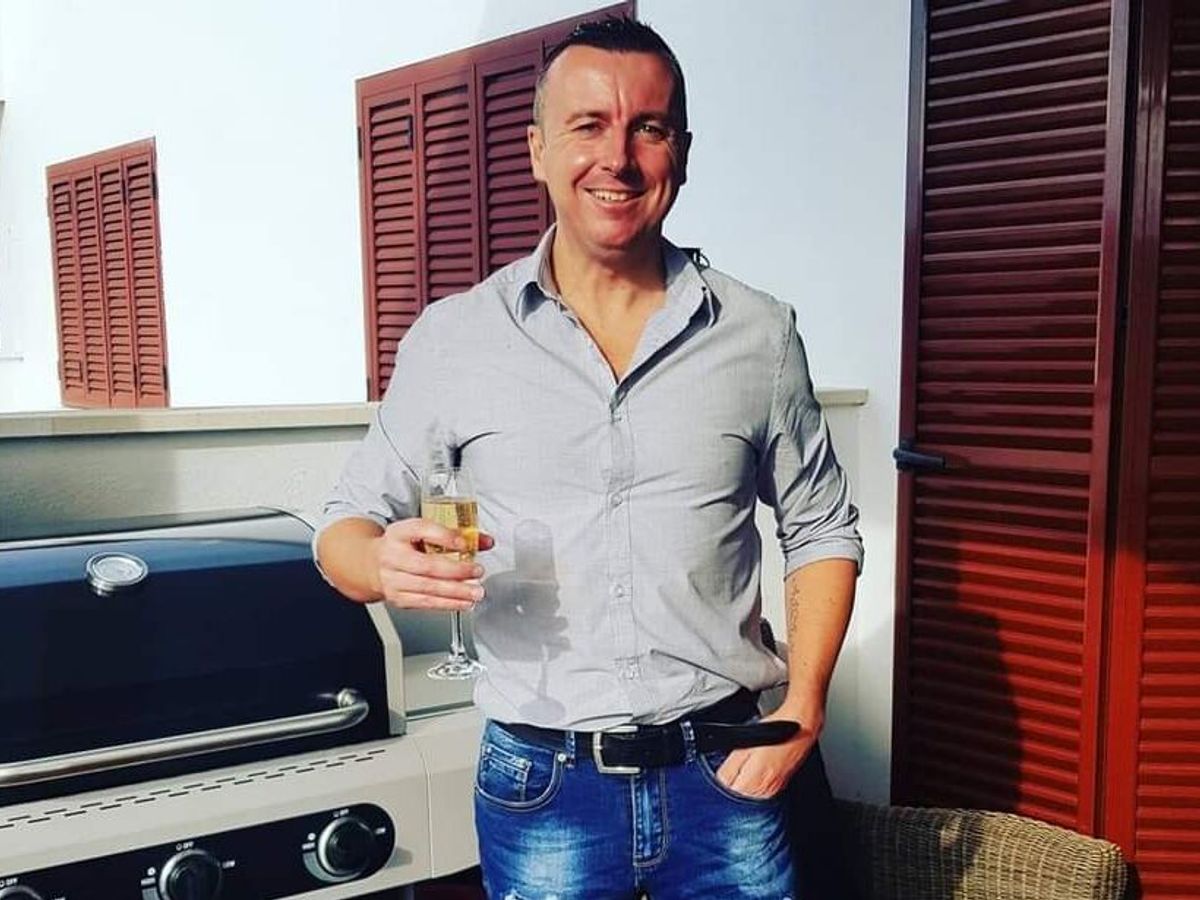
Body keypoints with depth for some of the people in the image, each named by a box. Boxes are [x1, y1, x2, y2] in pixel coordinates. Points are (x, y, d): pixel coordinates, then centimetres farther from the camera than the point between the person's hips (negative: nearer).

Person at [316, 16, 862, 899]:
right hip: (542, 784, 0)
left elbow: (822, 531, 7)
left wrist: (802, 714, -4)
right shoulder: (452, 339, -4)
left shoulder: (760, 334, -2)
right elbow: (346, 527, 2)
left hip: (725, 773, 1)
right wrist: (385, 565, -20)